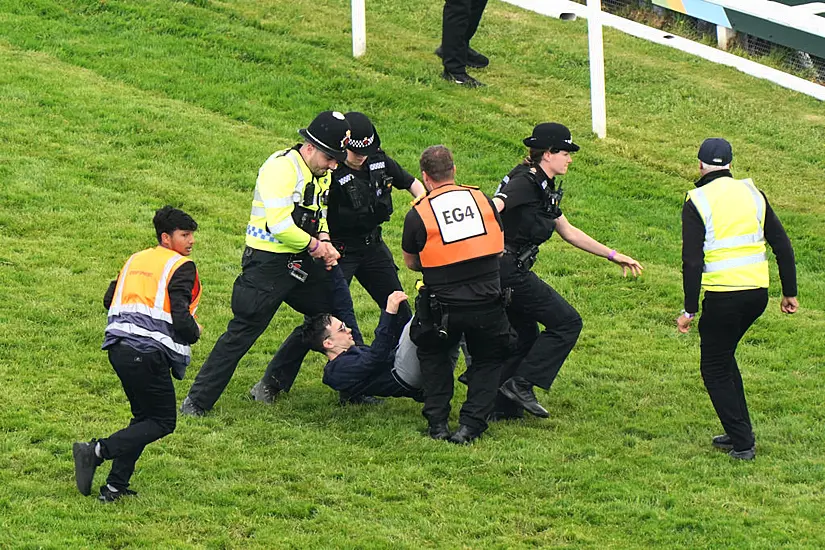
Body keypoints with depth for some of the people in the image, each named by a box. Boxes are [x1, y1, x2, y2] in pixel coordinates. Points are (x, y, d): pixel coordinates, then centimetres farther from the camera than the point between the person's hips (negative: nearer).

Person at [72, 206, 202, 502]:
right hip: (150, 352, -8)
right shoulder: (181, 267, -4)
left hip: (118, 346, 8)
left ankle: (115, 487, 12)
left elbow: (109, 299, 22)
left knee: (144, 416, 20)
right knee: (163, 422, 2)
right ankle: (97, 451, -14)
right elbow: (181, 319, -14)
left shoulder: (136, 259, 20)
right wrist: (194, 333, 7)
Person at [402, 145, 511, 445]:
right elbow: (499, 247, 18)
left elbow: (411, 262, 13)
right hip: (487, 304, 1)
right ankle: (470, 425, 6)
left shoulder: (417, 215, -3)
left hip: (444, 308, -1)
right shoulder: (482, 200, 4)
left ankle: (438, 422, 17)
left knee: (433, 355, 26)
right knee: (488, 360, 22)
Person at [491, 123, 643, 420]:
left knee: (524, 336, 19)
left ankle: (502, 406, 21)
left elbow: (568, 231, 28)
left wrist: (613, 255, 31)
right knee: (567, 322, -4)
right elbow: (493, 206, -32)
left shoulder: (544, 188, 18)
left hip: (508, 272, 10)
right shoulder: (526, 181, -14)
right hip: (510, 270, -10)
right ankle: (521, 384, -7)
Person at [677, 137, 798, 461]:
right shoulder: (752, 194, 9)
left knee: (715, 369, 8)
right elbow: (782, 245, 9)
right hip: (758, 292, 6)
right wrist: (789, 293, 16)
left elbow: (692, 261, -12)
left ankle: (742, 443, 3)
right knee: (724, 357, 24)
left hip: (722, 296, -6)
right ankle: (738, 433, 25)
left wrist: (690, 310, -8)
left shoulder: (697, 201, -6)